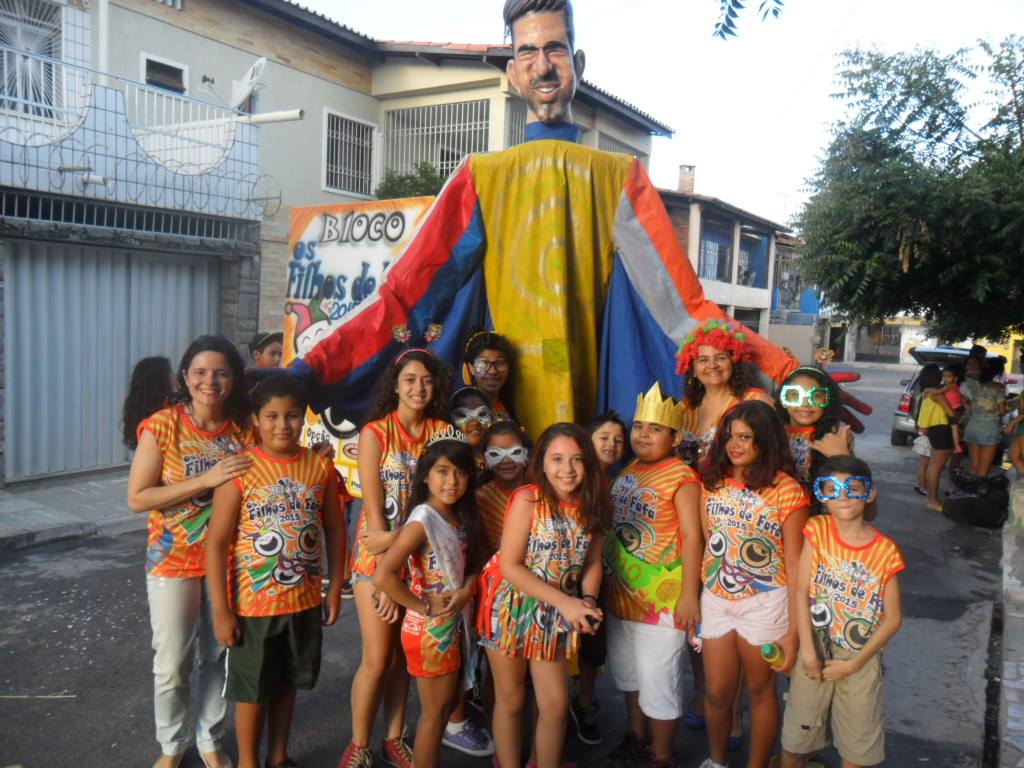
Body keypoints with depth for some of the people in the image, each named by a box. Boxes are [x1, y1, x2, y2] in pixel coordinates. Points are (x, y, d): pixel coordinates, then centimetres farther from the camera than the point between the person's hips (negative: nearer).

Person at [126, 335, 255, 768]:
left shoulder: (244, 428, -5)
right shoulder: (161, 426, -14)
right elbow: (136, 499, -17)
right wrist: (206, 480, -25)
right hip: (173, 562, -2)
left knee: (218, 657, 15)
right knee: (172, 665, 11)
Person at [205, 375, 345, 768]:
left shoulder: (320, 466, -5)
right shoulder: (239, 470, -15)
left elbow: (334, 530, 4)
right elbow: (216, 544, -13)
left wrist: (335, 588, 4)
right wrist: (221, 610, -13)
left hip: (305, 601, 3)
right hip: (253, 604, -3)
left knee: (286, 683, 21)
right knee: (252, 689, 14)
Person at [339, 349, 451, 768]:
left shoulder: (442, 432, 1)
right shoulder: (375, 432, -7)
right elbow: (373, 508, -12)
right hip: (377, 555, -3)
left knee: (404, 655, 12)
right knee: (377, 659, -1)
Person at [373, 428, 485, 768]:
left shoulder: (463, 518, 2)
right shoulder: (422, 521, -23)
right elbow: (382, 576, -32)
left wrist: (466, 590, -11)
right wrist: (423, 607, -21)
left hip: (456, 624, 8)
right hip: (430, 631, -8)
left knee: (450, 704, 20)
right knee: (434, 711, 7)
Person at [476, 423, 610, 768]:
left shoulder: (589, 505, -5)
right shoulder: (528, 499, -20)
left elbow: (592, 562, 4)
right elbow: (510, 566, -21)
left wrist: (587, 601, -16)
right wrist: (566, 601, -25)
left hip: (554, 614, 4)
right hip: (511, 607, -4)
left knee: (556, 704, 10)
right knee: (511, 701, 11)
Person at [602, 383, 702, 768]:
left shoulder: (682, 476, -13)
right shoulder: (627, 471, 8)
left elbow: (692, 536, -16)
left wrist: (689, 594, -19)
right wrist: (605, 578, 14)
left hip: (661, 596, -7)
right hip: (621, 591, 7)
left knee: (658, 680, 5)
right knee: (629, 671, 22)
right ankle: (636, 736, 43)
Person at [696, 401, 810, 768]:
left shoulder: (788, 492, -14)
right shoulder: (712, 481, -2)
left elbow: (794, 566, -11)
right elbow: (701, 543, 3)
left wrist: (793, 631, -10)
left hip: (765, 604, -3)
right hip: (715, 600, 4)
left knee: (760, 691, 15)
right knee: (717, 693, 14)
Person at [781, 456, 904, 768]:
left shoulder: (886, 551, -9)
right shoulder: (817, 530, -8)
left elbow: (892, 619, -6)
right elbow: (801, 591, -10)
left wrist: (854, 664, -9)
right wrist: (808, 651, -15)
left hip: (860, 659, 0)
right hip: (816, 651, 0)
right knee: (795, 738, 12)